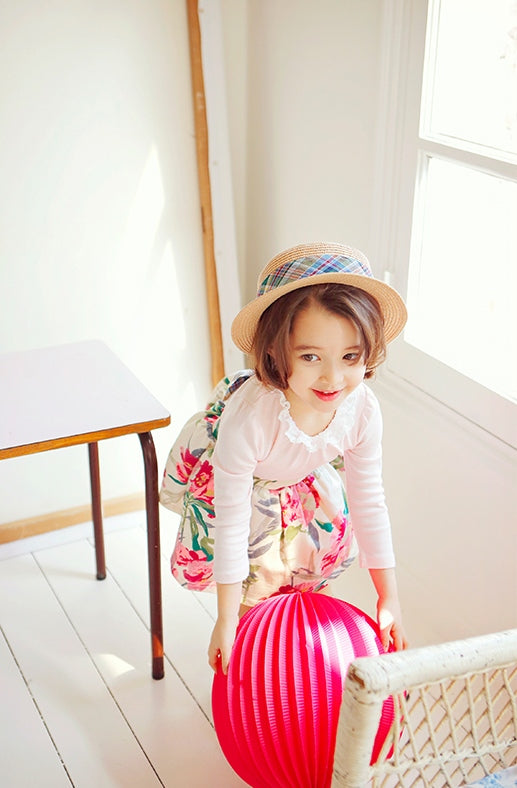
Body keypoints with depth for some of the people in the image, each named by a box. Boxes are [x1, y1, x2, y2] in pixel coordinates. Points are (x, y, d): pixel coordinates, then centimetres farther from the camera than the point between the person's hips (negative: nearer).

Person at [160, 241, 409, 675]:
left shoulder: (363, 408, -32)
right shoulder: (249, 418, -46)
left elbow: (368, 501, -17)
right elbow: (231, 523, -34)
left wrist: (390, 597, -9)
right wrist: (227, 622, -26)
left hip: (300, 477, 4)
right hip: (219, 471, -4)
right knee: (257, 576, 1)